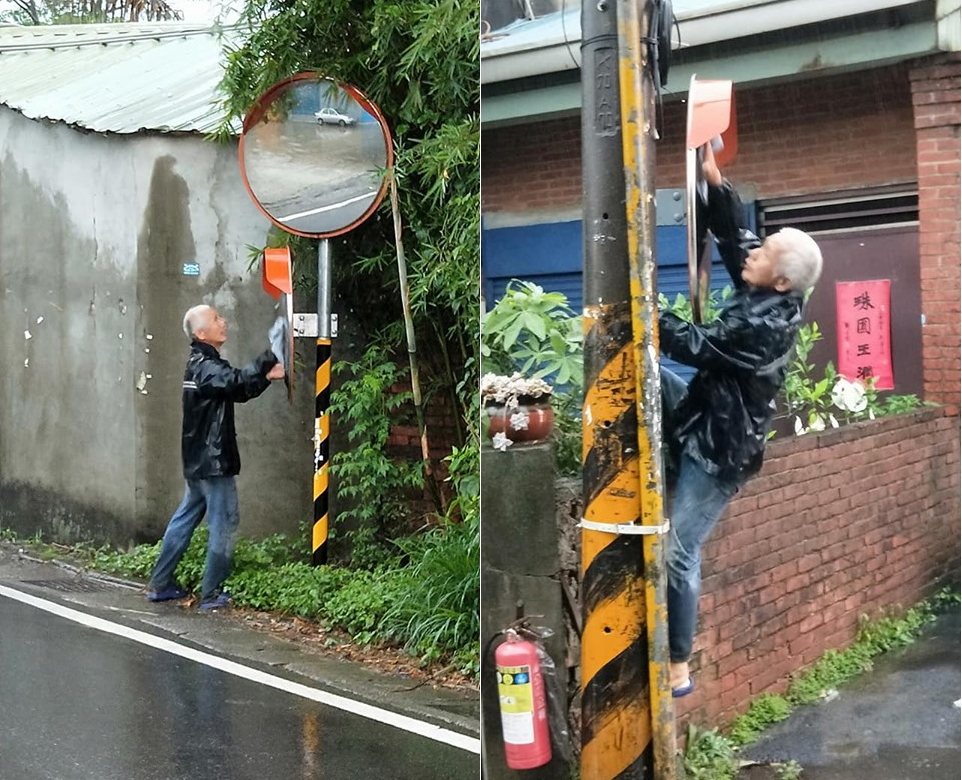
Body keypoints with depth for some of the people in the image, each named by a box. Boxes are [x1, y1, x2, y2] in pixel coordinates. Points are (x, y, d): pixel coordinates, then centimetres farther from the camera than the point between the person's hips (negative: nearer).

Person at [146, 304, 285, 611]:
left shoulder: (201, 364, 14)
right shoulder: (206, 367, -17)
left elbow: (237, 390, 14)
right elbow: (236, 381, -33)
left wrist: (265, 376, -1)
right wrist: (268, 359, -37)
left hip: (198, 460, 10)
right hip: (213, 460, -10)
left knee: (185, 519, 15)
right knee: (224, 524, -1)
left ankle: (159, 585, 21)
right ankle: (211, 595, 4)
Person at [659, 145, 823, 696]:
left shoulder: (764, 326, -30)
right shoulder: (768, 297, -4)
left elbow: (694, 346, -27)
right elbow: (734, 234, 6)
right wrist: (715, 181, -3)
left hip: (719, 448, -9)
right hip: (702, 418, 9)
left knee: (678, 554, -4)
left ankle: (679, 671, 7)